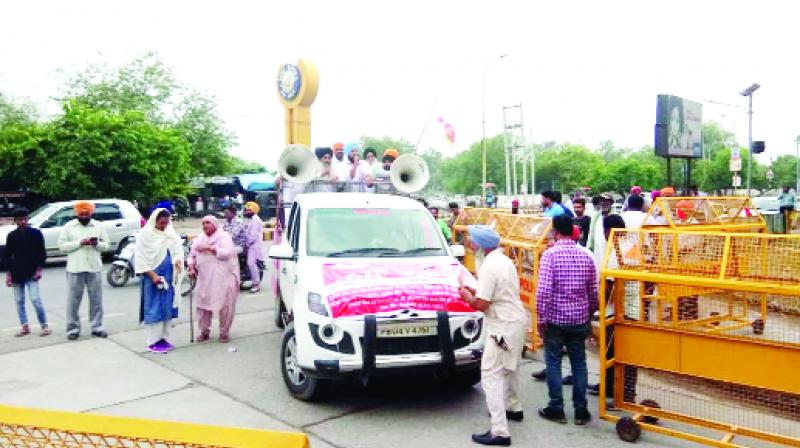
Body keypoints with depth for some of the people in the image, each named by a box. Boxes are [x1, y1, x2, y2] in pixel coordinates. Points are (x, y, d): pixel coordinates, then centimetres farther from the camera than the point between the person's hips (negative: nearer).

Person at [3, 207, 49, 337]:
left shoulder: (35, 233, -1)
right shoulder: (11, 236, 4)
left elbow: (42, 252, 0)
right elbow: (7, 255, 7)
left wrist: (39, 269, -7)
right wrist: (9, 274, 2)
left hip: (32, 273, -3)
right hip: (17, 274, 3)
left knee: (35, 299, -8)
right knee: (19, 301, 8)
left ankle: (44, 325, 1)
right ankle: (24, 327, 17)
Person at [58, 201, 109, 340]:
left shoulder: (98, 226, 7)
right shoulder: (69, 226, 2)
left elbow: (106, 245, 7)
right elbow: (62, 246, -4)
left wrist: (97, 243, -15)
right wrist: (80, 243, -16)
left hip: (94, 268, 2)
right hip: (75, 269, -2)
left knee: (96, 299, 7)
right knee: (73, 300, 3)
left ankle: (97, 327, 16)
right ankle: (73, 328, 12)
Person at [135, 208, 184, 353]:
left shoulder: (171, 233, 8)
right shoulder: (145, 234, -8)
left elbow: (178, 249, 13)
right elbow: (140, 258, -10)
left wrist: (178, 260, -10)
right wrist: (152, 275, -17)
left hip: (168, 277, 6)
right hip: (152, 277, -6)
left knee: (167, 308, 8)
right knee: (154, 309, -3)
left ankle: (163, 338, 18)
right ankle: (153, 342, 3)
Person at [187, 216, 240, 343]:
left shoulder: (224, 236, -4)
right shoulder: (199, 239, 13)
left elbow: (227, 253, -18)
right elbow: (191, 256, 18)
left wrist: (209, 248, -21)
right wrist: (191, 268, 0)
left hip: (224, 278, -5)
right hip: (204, 279, 5)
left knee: (225, 306, -1)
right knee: (203, 305, 6)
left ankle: (224, 332, 13)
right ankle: (204, 331, 20)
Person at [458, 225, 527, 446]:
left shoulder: (488, 267, -20)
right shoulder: (504, 260, 9)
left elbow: (481, 305, -20)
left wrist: (467, 297, -2)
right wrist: (475, 292, 11)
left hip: (503, 326, -10)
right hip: (517, 320, 10)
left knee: (491, 375, -6)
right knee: (510, 368, 26)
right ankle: (513, 407, 44)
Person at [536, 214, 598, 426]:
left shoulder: (550, 254, -13)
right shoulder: (586, 256, 2)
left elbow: (543, 290, -18)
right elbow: (593, 291, 7)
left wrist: (541, 318, -10)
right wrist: (589, 314, 20)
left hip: (555, 317, -4)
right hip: (579, 318, 4)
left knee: (553, 362, 7)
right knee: (579, 363, 11)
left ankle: (556, 409, 13)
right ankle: (581, 410, 17)